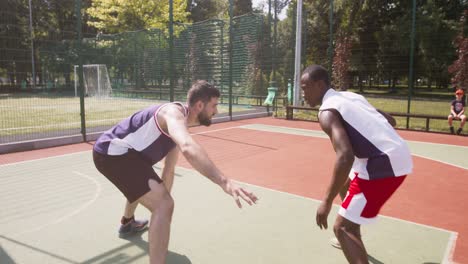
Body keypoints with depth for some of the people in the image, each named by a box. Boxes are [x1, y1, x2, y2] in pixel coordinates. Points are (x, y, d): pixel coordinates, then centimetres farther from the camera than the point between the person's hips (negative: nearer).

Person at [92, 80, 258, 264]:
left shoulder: (179, 124, 13)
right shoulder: (174, 112, -20)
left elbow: (169, 170, 19)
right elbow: (188, 149, -44)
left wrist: (161, 198, 23)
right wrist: (224, 182, -52)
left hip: (113, 150, 11)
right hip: (112, 152, -11)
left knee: (144, 185, 39)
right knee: (165, 205, -22)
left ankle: (127, 224, 67)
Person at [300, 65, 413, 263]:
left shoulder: (327, 111, -13)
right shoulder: (350, 96, 14)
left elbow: (345, 157, -27)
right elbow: (391, 121, 22)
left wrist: (327, 202, -22)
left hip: (384, 164, -10)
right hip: (397, 154, 10)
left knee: (342, 228, -6)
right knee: (346, 186, 33)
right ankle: (352, 240, 52)